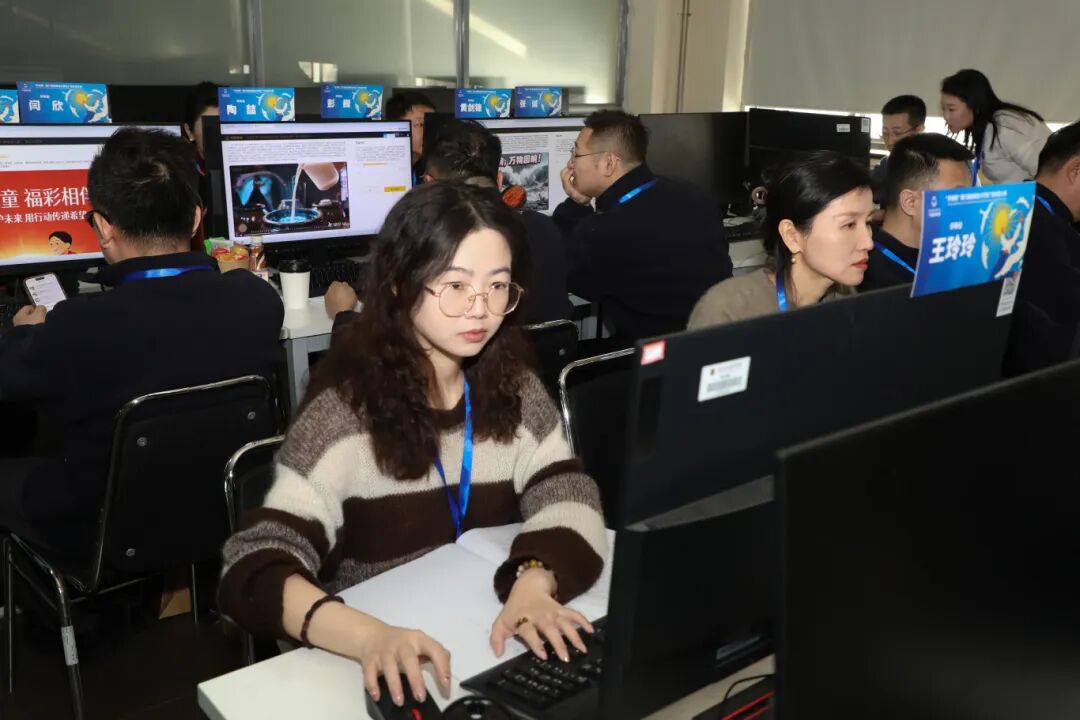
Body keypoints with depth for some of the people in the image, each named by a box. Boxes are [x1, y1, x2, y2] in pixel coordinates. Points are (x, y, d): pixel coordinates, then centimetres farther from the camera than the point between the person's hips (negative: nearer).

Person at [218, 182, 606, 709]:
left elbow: (568, 497, -6)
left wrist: (535, 583, -27)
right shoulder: (344, 411, -15)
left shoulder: (514, 391, 1)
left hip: (498, 648, 3)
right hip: (382, 672, -3)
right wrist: (370, 637, -39)